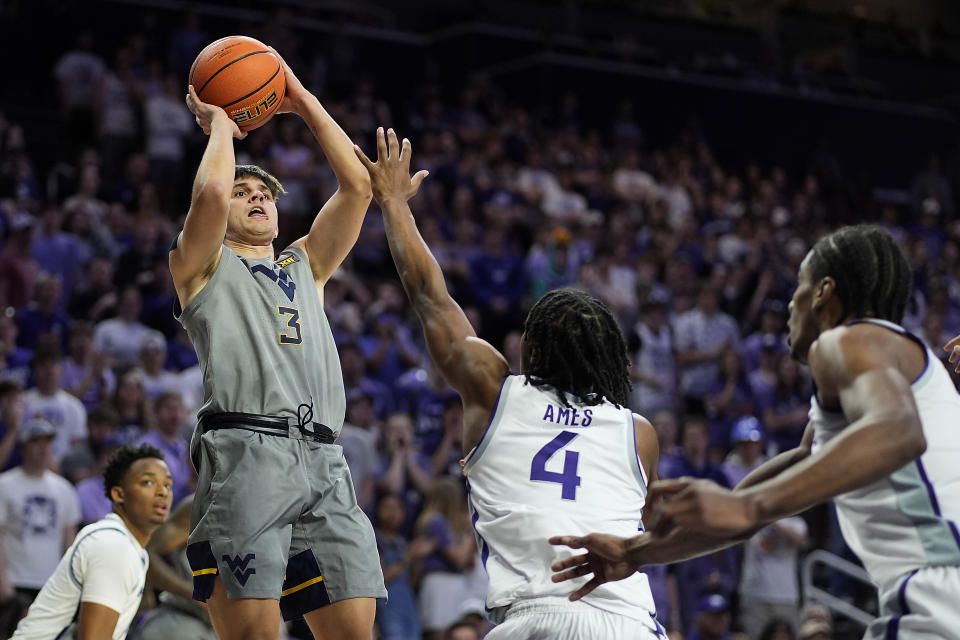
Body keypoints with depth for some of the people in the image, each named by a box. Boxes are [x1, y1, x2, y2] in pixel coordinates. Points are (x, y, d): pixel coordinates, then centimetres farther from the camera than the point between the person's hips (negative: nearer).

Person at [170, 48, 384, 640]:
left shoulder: (306, 266, 31)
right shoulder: (203, 266, 17)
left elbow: (358, 185, 20)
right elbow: (211, 193, -4)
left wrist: (302, 101, 23)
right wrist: (219, 124, 14)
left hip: (324, 461, 5)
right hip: (246, 452, -5)